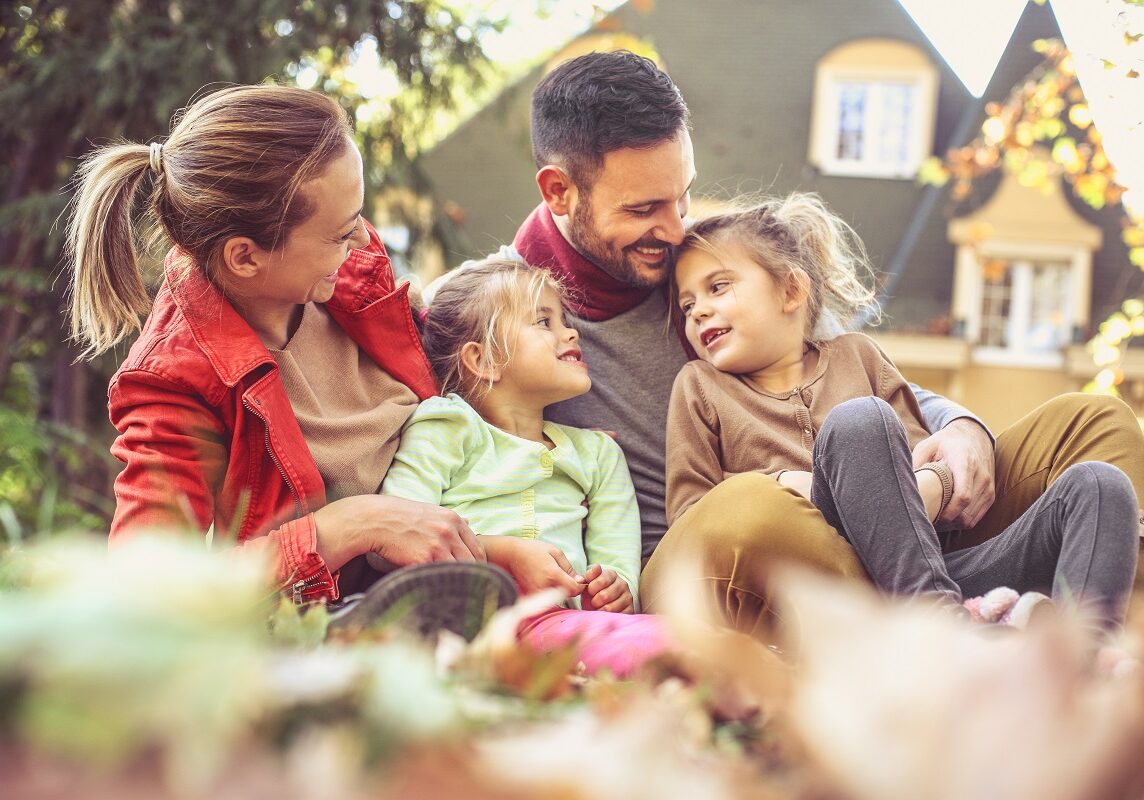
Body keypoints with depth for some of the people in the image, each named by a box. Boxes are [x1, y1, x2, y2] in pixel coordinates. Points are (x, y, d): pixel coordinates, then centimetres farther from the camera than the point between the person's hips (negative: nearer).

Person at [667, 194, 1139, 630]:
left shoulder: (854, 355, 26)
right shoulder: (700, 385, 22)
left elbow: (925, 456, 20)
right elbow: (688, 514, 13)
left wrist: (930, 484, -5)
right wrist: (780, 481, -4)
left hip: (938, 570, 4)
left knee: (1097, 483, -14)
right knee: (858, 420, -28)